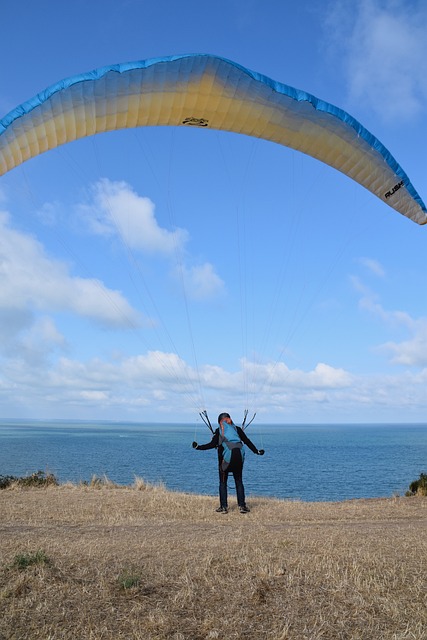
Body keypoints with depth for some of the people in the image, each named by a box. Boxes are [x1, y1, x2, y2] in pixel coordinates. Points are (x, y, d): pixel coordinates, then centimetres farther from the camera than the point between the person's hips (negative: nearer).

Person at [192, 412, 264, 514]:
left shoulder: (219, 431, 6)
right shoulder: (237, 429, 14)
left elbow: (212, 444, -3)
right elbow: (247, 441, 15)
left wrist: (198, 447, 3)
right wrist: (257, 451, 24)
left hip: (226, 458, -3)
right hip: (239, 457, 3)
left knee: (223, 483, 9)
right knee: (239, 482, 13)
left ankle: (224, 507, 6)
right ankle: (242, 506, 10)